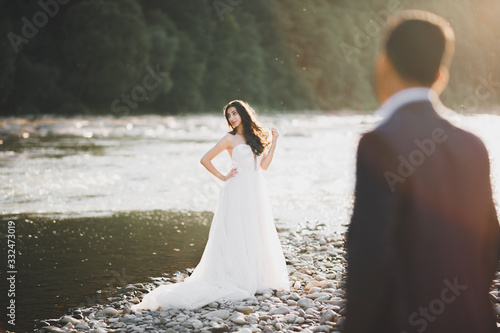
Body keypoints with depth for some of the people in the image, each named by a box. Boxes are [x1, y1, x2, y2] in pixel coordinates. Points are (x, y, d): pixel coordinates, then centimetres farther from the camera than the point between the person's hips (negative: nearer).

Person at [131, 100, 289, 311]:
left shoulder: (255, 137, 13)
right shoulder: (231, 139, -3)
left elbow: (264, 165, 10)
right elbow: (205, 159, -4)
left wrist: (274, 142, 8)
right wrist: (223, 177, -3)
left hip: (256, 192, 6)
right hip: (238, 191, -6)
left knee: (256, 236, 9)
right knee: (236, 237, -6)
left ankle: (254, 279, 18)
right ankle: (236, 280, -4)